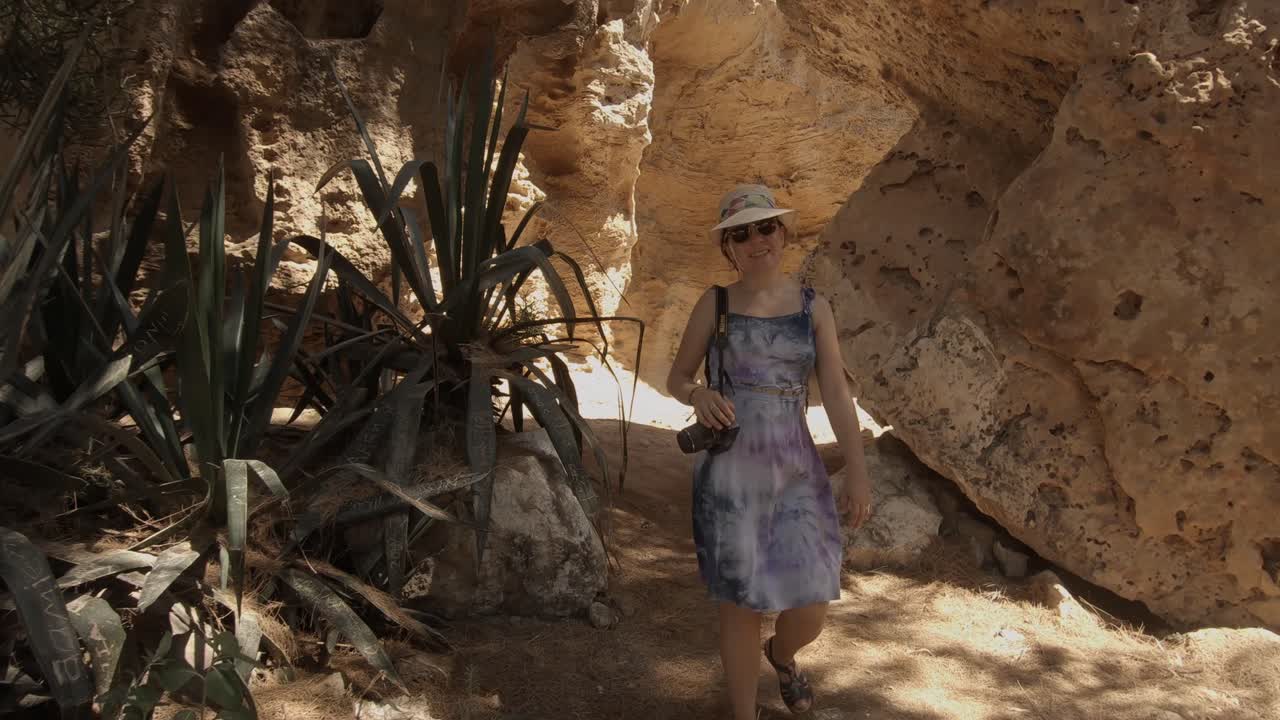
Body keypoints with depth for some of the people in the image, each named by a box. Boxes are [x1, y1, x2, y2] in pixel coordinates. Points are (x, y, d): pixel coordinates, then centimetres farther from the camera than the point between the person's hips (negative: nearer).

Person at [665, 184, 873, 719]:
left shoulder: (814, 307, 3)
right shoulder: (714, 305, 0)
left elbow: (837, 393, -1)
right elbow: (676, 379, 5)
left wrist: (858, 473, -8)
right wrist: (698, 395, -19)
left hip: (796, 471, 2)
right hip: (728, 472, -1)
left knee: (810, 611, 1)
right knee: (742, 603, 3)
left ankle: (781, 654, 40)